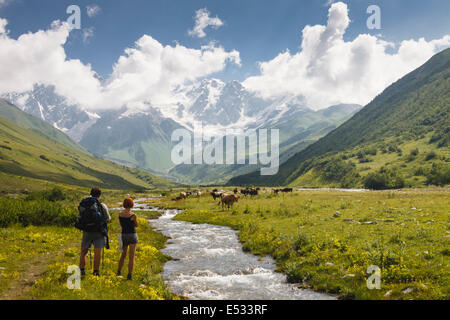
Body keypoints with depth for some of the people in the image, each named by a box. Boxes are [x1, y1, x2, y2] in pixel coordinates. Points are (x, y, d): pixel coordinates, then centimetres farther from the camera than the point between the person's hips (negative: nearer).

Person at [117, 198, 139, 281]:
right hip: (132, 235, -5)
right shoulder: (133, 215, -16)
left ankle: (119, 271, 34)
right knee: (131, 257, -1)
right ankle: (129, 275, -4)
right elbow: (136, 225, 0)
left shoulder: (120, 214, -2)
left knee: (123, 255, 23)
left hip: (124, 235, 5)